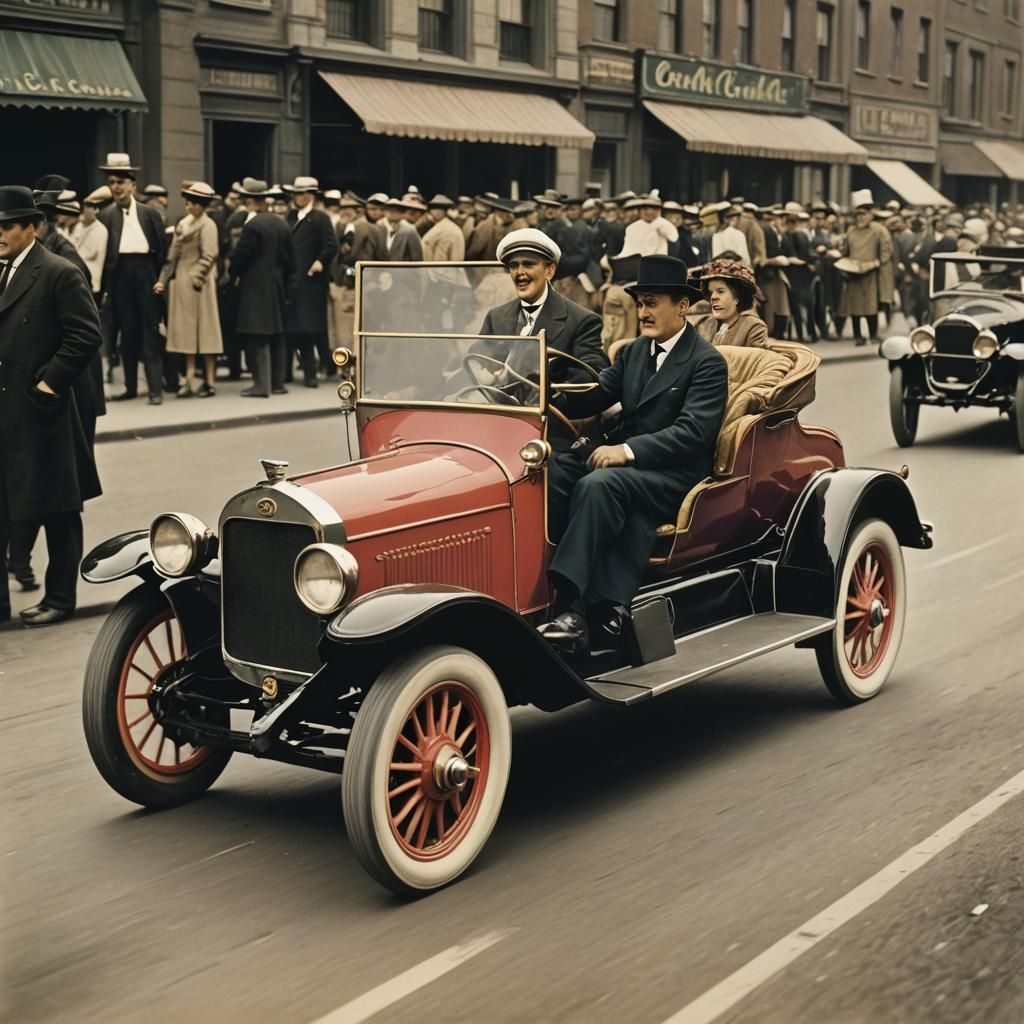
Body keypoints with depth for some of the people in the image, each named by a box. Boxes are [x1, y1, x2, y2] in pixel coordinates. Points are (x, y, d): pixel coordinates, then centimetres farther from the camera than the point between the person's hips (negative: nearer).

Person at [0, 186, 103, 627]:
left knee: (57, 511, 5)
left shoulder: (60, 274, -9)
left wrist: (50, 382, -16)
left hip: (38, 412, -7)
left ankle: (59, 598, 15)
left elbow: (87, 335, -15)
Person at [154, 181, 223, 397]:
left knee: (204, 331, -1)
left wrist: (195, 279, -20)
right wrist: (163, 280, 7)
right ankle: (189, 381, 13)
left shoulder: (207, 225, -7)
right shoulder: (182, 224, 14)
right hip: (181, 283, 7)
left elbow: (208, 256, -15)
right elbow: (173, 255, 14)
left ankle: (209, 383, 4)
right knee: (187, 332, 9)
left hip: (198, 284, -7)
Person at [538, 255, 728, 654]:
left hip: (675, 475, -7)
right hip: (623, 460, 7)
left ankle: (570, 608, -40)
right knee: (552, 471, -23)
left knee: (599, 484, -35)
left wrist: (627, 451, -24)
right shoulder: (633, 352, 19)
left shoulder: (707, 363, -4)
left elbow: (692, 432, -16)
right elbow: (594, 398, 10)